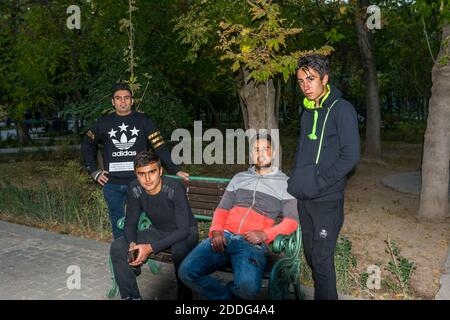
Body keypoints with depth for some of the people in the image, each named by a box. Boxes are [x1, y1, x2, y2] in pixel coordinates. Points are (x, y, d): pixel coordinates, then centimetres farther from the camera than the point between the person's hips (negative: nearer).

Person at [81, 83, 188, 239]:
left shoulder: (143, 120, 1)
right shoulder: (104, 122, 7)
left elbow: (160, 147, -4)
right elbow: (87, 144, 20)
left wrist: (175, 170, -13)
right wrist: (94, 171, 11)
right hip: (112, 185, 2)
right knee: (118, 225, 12)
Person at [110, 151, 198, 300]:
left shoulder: (175, 188, -29)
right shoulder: (135, 189, -13)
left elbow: (183, 230, -29)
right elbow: (130, 224, -3)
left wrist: (151, 248, -35)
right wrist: (132, 244, -25)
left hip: (185, 232, -5)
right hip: (158, 231, 6)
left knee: (180, 252, -39)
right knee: (117, 247, -11)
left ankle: (184, 297, -16)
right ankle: (131, 296, 4)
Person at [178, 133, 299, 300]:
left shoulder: (284, 183, 14)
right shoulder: (239, 177, 24)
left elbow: (291, 221, 4)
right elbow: (222, 209, 18)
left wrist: (265, 234, -13)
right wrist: (216, 231, -3)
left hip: (253, 243, -3)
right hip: (224, 236, 3)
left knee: (248, 287, -33)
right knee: (187, 271, -20)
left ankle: (231, 289, 4)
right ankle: (227, 296, 2)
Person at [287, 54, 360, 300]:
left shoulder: (341, 109, -10)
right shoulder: (307, 111, 13)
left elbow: (351, 156, -16)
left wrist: (319, 183, -17)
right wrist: (295, 181, 9)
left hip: (327, 200, -7)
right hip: (303, 198, 7)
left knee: (322, 260, -2)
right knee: (310, 256, 16)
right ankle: (321, 293, 33)